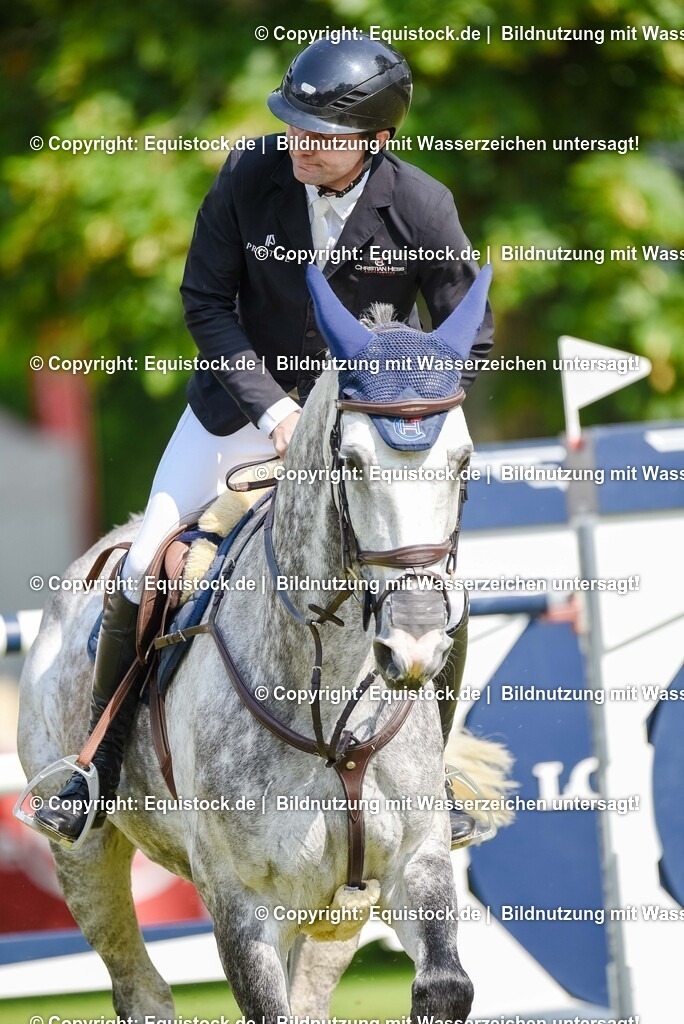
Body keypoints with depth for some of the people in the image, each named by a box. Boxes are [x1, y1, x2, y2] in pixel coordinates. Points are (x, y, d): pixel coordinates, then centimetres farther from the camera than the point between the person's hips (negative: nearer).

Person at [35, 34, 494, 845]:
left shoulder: (422, 209, -20)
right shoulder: (249, 178, -18)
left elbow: (468, 342, -8)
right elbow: (205, 302, -8)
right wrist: (272, 406, -16)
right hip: (249, 396, 0)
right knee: (140, 575, -9)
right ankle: (99, 769, 6)